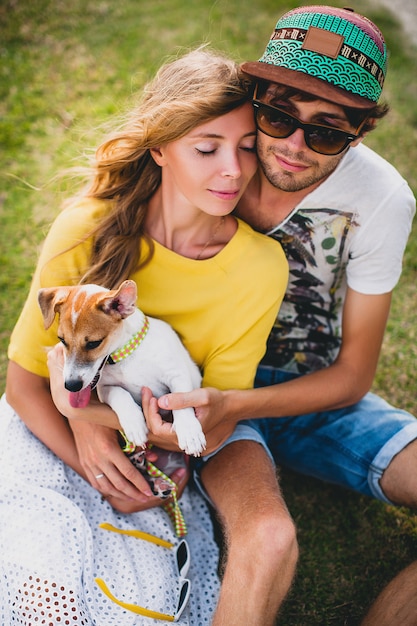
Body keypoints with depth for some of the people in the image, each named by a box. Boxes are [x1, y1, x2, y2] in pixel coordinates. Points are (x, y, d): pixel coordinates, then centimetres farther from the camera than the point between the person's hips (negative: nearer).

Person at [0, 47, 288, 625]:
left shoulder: (261, 267, -15)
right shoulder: (87, 230, -17)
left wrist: (99, 413, -24)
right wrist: (94, 469, -19)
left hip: (157, 455, 1)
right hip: (50, 434, 0)